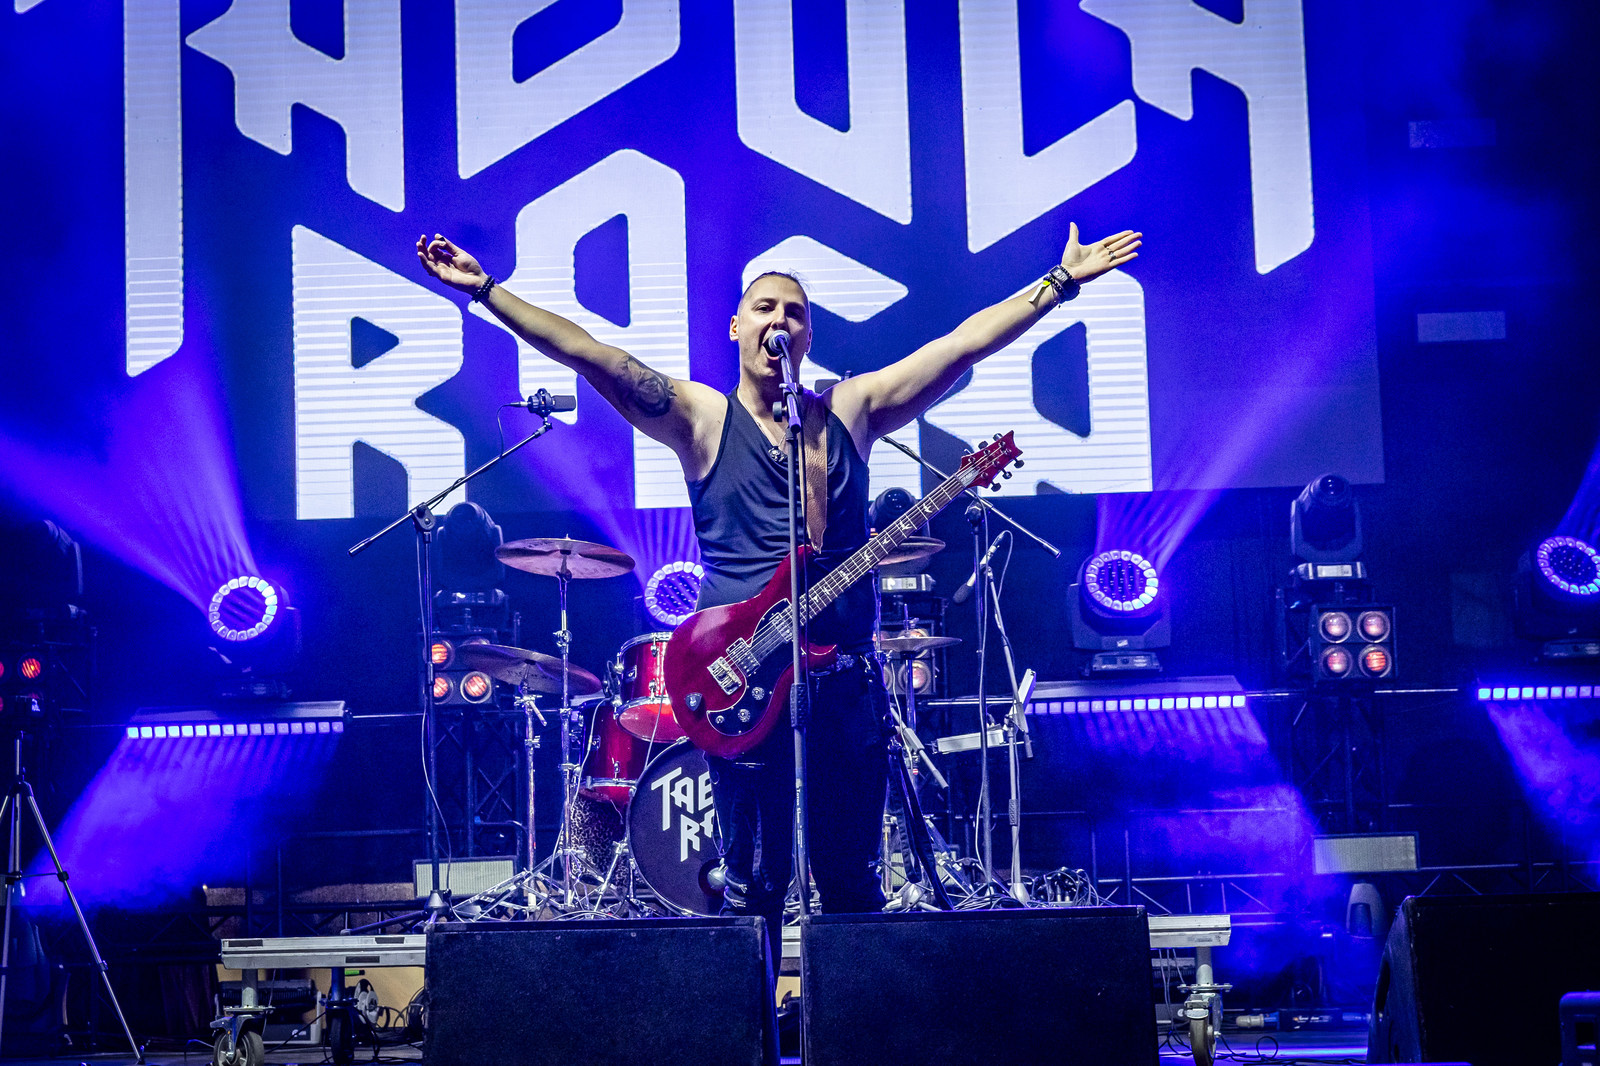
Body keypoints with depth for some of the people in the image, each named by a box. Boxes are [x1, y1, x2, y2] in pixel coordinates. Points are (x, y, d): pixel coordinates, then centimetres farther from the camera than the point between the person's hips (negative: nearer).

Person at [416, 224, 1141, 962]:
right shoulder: (702, 419, 5)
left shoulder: (850, 411, 12)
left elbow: (964, 344, 11)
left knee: (852, 880, 6)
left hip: (845, 674, 2)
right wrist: (486, 290, -10)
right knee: (753, 880, 1)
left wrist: (1060, 283, 9)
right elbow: (586, 354, -3)